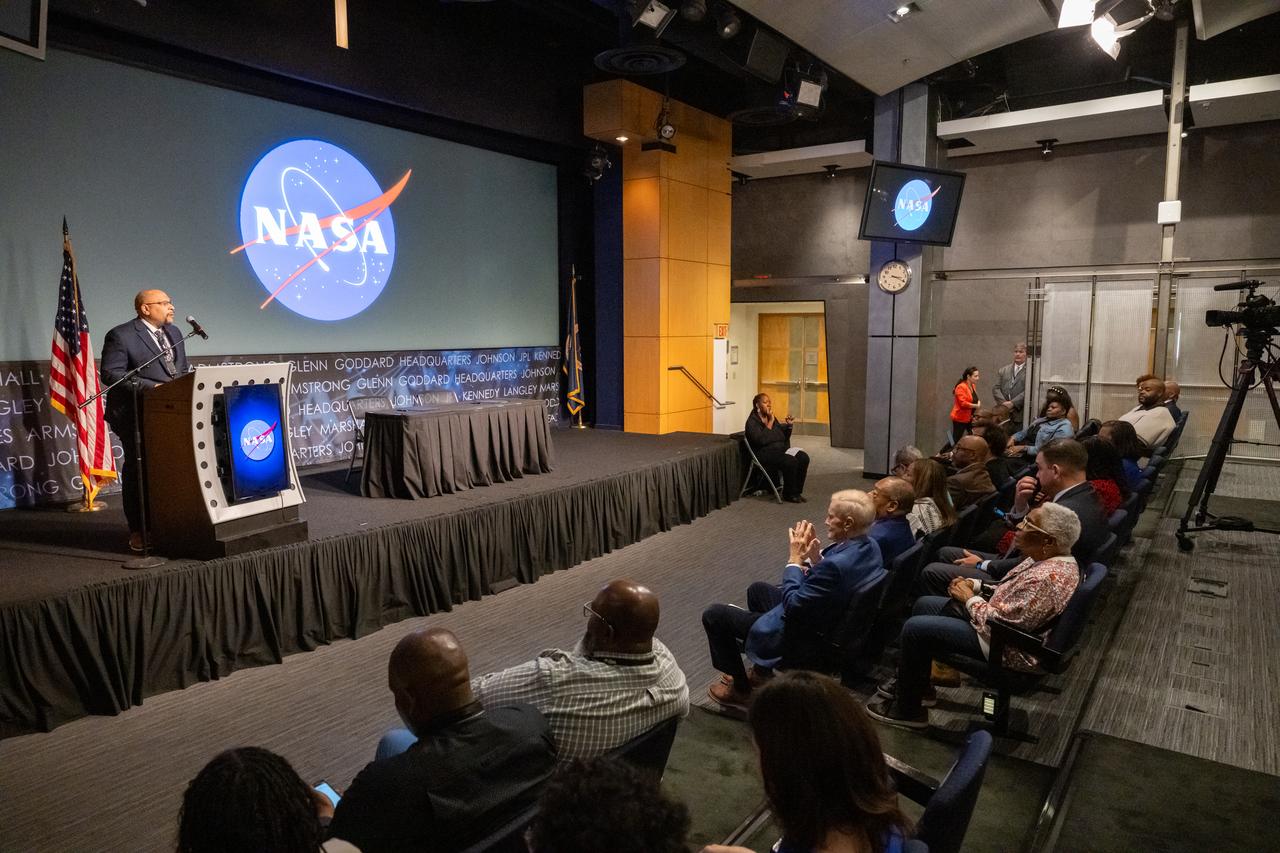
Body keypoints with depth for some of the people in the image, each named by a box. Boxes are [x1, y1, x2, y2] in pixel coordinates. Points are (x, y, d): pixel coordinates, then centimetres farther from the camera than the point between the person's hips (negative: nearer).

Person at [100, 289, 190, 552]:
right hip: (137, 416, -6)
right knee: (139, 470, 2)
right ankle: (138, 531, 12)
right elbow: (110, 373, -15)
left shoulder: (173, 332, 14)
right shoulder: (121, 335, -9)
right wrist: (150, 387, -22)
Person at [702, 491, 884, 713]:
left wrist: (795, 559, -19)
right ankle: (762, 671, 38)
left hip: (803, 639, -10)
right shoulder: (869, 546, -7)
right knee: (758, 589, 31)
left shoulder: (837, 564, -37)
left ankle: (740, 690, 18)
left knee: (713, 615, 0)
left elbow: (793, 606, -27)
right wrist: (815, 555, -8)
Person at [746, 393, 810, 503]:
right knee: (790, 461, -30)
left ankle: (796, 491, -6)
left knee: (803, 457, -15)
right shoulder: (752, 422, -7)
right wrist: (770, 422, -19)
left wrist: (788, 425, 1)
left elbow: (785, 438, 18)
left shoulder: (771, 418, 15)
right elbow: (761, 440, -24)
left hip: (780, 449, 8)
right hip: (764, 454, -8)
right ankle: (789, 494, -12)